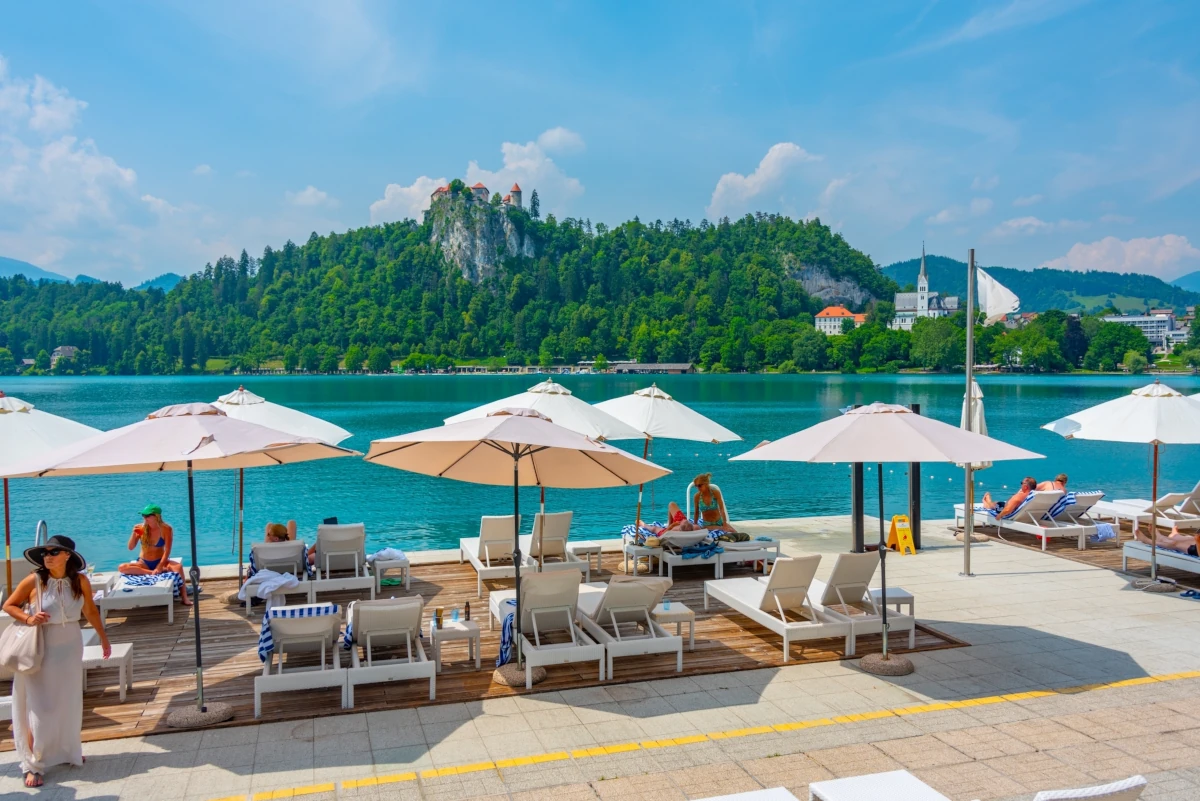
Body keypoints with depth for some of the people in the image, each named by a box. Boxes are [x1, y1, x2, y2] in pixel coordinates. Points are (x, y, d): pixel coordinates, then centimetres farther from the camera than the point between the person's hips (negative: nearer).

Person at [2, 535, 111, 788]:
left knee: (69, 702, 13)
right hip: (40, 649, -3)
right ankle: (33, 764, 11)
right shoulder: (33, 581, -14)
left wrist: (103, 638, 14)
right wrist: (28, 619, -20)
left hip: (70, 646, 3)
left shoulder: (80, 581, -7)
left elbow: (90, 611, 7)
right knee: (39, 707, 0)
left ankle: (67, 751, 32)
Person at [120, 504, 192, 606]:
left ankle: (184, 597, -34)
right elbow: (131, 548, -2)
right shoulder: (141, 527, -6)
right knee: (122, 568, -27)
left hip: (160, 561, -3)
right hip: (143, 563, 3)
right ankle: (152, 572, -32)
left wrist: (159, 568, -27)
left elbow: (167, 551, -16)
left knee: (178, 566, -35)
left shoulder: (166, 529, -13)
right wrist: (134, 533, -18)